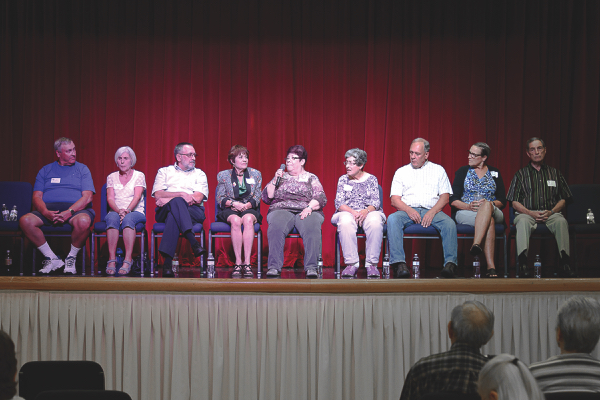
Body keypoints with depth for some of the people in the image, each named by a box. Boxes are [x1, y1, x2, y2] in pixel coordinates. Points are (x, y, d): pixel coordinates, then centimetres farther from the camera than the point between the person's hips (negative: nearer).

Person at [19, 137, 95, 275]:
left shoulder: (82, 169, 13)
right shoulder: (45, 170, 18)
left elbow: (87, 197, 0)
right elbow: (36, 197, 9)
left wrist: (69, 212, -17)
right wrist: (46, 212, -14)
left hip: (76, 208, -2)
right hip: (48, 208, 2)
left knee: (83, 221, -39)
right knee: (25, 221, -28)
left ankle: (71, 258, -12)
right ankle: (52, 258, -14)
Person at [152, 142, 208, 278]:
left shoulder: (199, 174, 20)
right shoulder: (164, 171, 22)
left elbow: (198, 198, 1)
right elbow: (158, 194, 3)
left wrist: (169, 199, -6)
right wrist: (181, 195, -11)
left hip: (193, 212, 0)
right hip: (164, 212, 0)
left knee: (173, 216, -37)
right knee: (176, 202, -38)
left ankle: (167, 262, -49)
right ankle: (193, 242, -54)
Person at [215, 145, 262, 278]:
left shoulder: (255, 174, 13)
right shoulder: (223, 175, 10)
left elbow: (257, 197, 6)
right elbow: (220, 198, 4)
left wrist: (245, 205, -13)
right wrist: (234, 203, -16)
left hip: (250, 209, 1)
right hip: (230, 210, -1)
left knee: (248, 219, -37)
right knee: (236, 220, -38)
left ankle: (247, 263, -42)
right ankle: (238, 263, -39)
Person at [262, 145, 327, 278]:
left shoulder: (311, 178, 20)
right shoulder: (281, 176, 26)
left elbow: (321, 199, 7)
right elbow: (266, 198, 17)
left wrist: (309, 207, -13)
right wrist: (275, 180, 5)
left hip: (306, 211, -1)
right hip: (281, 210, 1)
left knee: (312, 227, -37)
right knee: (276, 227, -36)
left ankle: (311, 267, -41)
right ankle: (274, 267, -40)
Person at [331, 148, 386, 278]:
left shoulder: (371, 179, 10)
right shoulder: (343, 179, 13)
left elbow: (376, 202, 1)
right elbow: (339, 202, 2)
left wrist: (366, 211, -22)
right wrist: (353, 212, -18)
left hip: (369, 212, 0)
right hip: (347, 212, 1)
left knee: (375, 223, -38)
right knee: (345, 223, -38)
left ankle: (371, 264, -30)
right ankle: (352, 263, -33)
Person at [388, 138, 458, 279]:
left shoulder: (438, 170, 16)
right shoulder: (401, 172, 17)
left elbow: (445, 197, 7)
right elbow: (394, 200, 7)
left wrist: (432, 212, -12)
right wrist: (409, 210, -13)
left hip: (431, 211, 0)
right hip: (407, 211, 0)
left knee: (449, 223, -32)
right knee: (392, 219, -33)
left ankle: (450, 263, -36)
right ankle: (399, 263, -41)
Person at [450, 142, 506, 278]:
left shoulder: (494, 173, 15)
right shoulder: (463, 171, 13)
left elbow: (502, 201, 8)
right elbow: (453, 200, 4)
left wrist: (489, 203, -15)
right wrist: (468, 206, -17)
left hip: (493, 211, 1)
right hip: (465, 213, -1)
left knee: (487, 205, -39)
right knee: (489, 222, -38)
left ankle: (476, 244, -55)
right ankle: (490, 266, -52)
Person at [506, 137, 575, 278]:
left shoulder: (554, 173, 21)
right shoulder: (521, 174, 17)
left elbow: (563, 199, 15)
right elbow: (515, 202, 9)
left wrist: (551, 212, -6)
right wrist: (531, 213, -9)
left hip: (551, 213, 1)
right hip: (527, 212, -1)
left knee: (561, 221, -35)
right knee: (522, 221, -38)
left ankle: (564, 264, -41)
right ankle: (523, 264, -49)